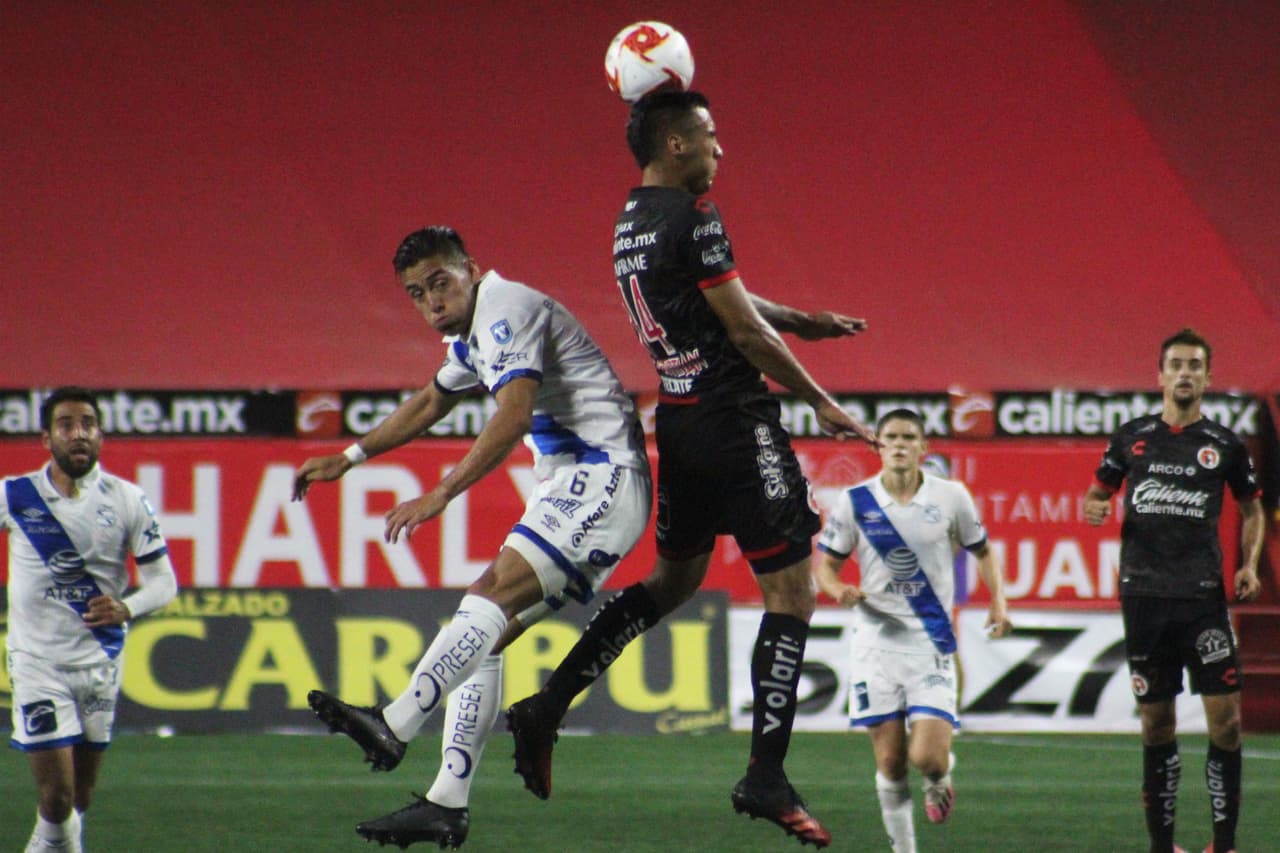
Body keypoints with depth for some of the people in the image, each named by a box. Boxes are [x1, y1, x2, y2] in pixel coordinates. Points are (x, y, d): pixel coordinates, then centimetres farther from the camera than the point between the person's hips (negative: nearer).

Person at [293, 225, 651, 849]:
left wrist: (439, 496, -26)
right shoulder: (474, 333, 21)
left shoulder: (505, 309, -10)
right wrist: (346, 460, 41)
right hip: (571, 490, 10)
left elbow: (513, 418, -23)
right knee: (484, 638, 4)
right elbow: (430, 404, 40)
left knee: (492, 596, -25)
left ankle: (392, 727, -38)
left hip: (603, 476, -10)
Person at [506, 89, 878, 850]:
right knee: (791, 592, -3)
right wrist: (823, 403, -4)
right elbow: (745, 331, -13)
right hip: (735, 418, -9)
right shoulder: (692, 217, -15)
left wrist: (803, 322, 29)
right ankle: (766, 776, -5)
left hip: (678, 419, 9)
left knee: (675, 578, 23)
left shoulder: (631, 222, 12)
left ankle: (548, 708, 16)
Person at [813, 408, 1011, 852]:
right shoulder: (855, 501, -2)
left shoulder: (951, 497, -1)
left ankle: (940, 777, 24)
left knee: (927, 758, -13)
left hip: (931, 641, -1)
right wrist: (840, 590, -16)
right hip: (877, 640, 1)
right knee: (890, 763, 0)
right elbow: (825, 563, 6)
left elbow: (982, 551, 14)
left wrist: (998, 604, 0)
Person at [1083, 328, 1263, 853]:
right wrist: (1094, 508, -5)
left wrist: (1249, 564, 3)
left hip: (1203, 595, -1)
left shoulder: (1224, 445, 5)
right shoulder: (1131, 437, 8)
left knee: (1225, 717, -10)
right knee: (1156, 722, 6)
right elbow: (1098, 493, 19)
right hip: (1144, 594, 1)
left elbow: (1251, 508, 18)